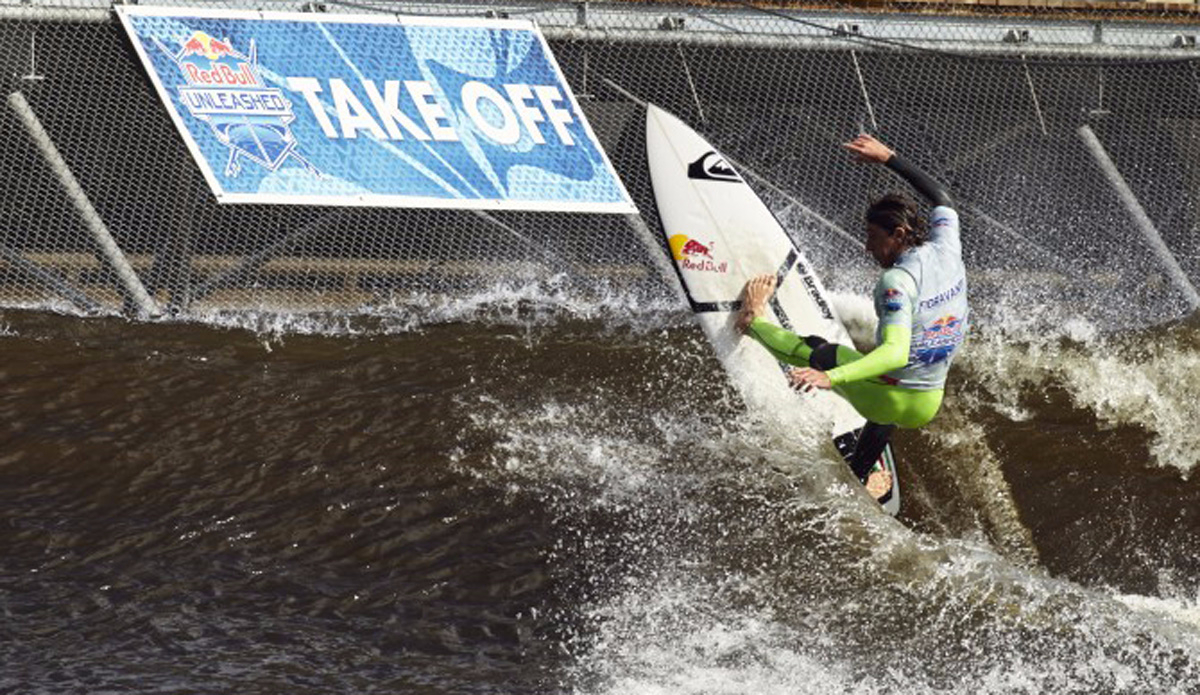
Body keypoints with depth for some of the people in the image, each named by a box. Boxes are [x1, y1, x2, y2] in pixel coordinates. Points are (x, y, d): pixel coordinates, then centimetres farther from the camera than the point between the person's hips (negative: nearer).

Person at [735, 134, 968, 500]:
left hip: (879, 394, -7)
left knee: (816, 351, 20)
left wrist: (831, 378, -50)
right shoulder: (947, 247, -6)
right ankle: (858, 479, 60)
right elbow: (943, 199, 15)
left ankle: (754, 321, 44)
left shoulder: (898, 281, -27)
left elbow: (895, 353, -39)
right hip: (926, 407, 7)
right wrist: (889, 159, 19)